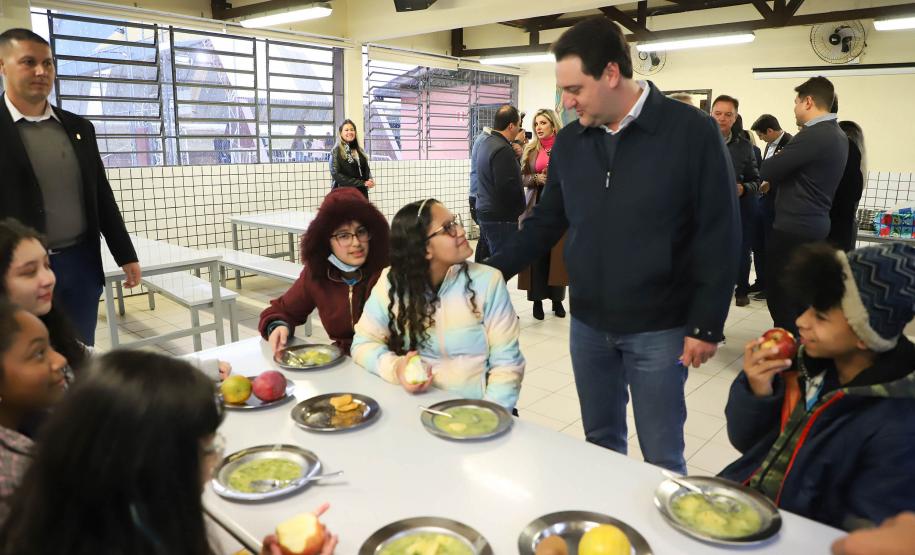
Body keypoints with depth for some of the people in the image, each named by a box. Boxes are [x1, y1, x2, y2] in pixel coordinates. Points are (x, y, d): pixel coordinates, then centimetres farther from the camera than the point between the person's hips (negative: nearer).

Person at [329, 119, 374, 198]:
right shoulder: (336, 151, -3)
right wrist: (362, 183, -15)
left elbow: (366, 169, 18)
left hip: (362, 193, 5)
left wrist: (370, 180, -8)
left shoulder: (360, 150, 15)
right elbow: (336, 175, -12)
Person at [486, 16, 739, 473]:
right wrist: (494, 271, 0)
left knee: (662, 457, 9)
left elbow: (718, 236, -9)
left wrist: (706, 326, -10)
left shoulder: (691, 131, -11)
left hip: (657, 328, -4)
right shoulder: (569, 141, 3)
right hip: (587, 323, 4)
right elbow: (546, 222, 10)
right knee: (601, 443, 19)